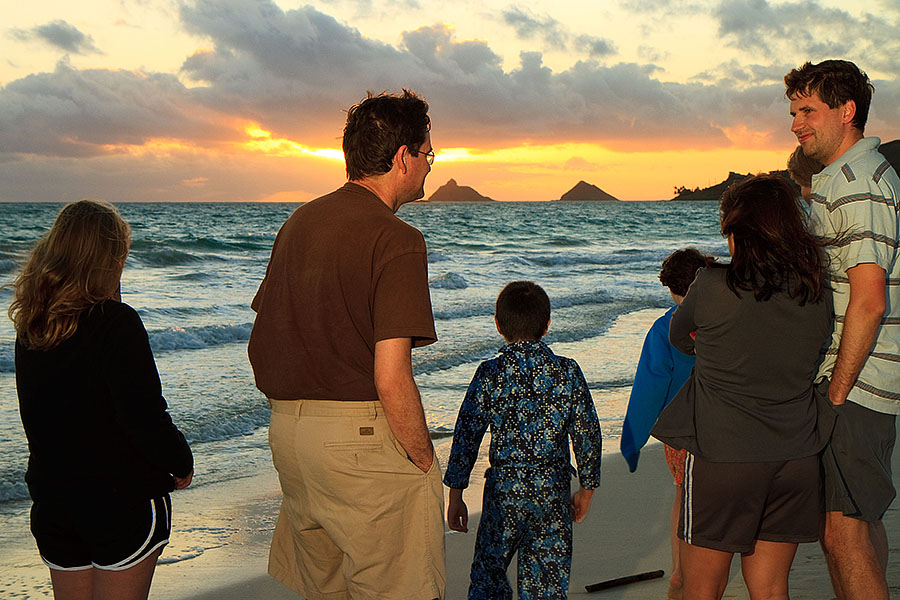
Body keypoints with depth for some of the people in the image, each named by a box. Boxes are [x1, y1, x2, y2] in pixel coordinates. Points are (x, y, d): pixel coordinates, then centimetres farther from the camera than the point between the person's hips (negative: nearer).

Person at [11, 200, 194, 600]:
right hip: (124, 502, -6)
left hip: (51, 503, 6)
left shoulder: (29, 330, 1)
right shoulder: (116, 323, -19)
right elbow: (146, 419, -22)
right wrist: (182, 463, -4)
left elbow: (40, 418, 9)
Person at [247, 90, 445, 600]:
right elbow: (391, 378, -22)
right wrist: (426, 463, -9)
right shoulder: (396, 241, -15)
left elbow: (260, 346, 15)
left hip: (287, 429, 8)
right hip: (364, 437, -8)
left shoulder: (299, 222, 11)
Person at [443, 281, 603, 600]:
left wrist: (455, 494, 4)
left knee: (488, 571, 16)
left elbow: (466, 436, -5)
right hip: (553, 492, 1)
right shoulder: (568, 372, -3)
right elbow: (587, 434, 1)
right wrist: (587, 489, 14)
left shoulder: (489, 374, -6)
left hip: (503, 490, -1)